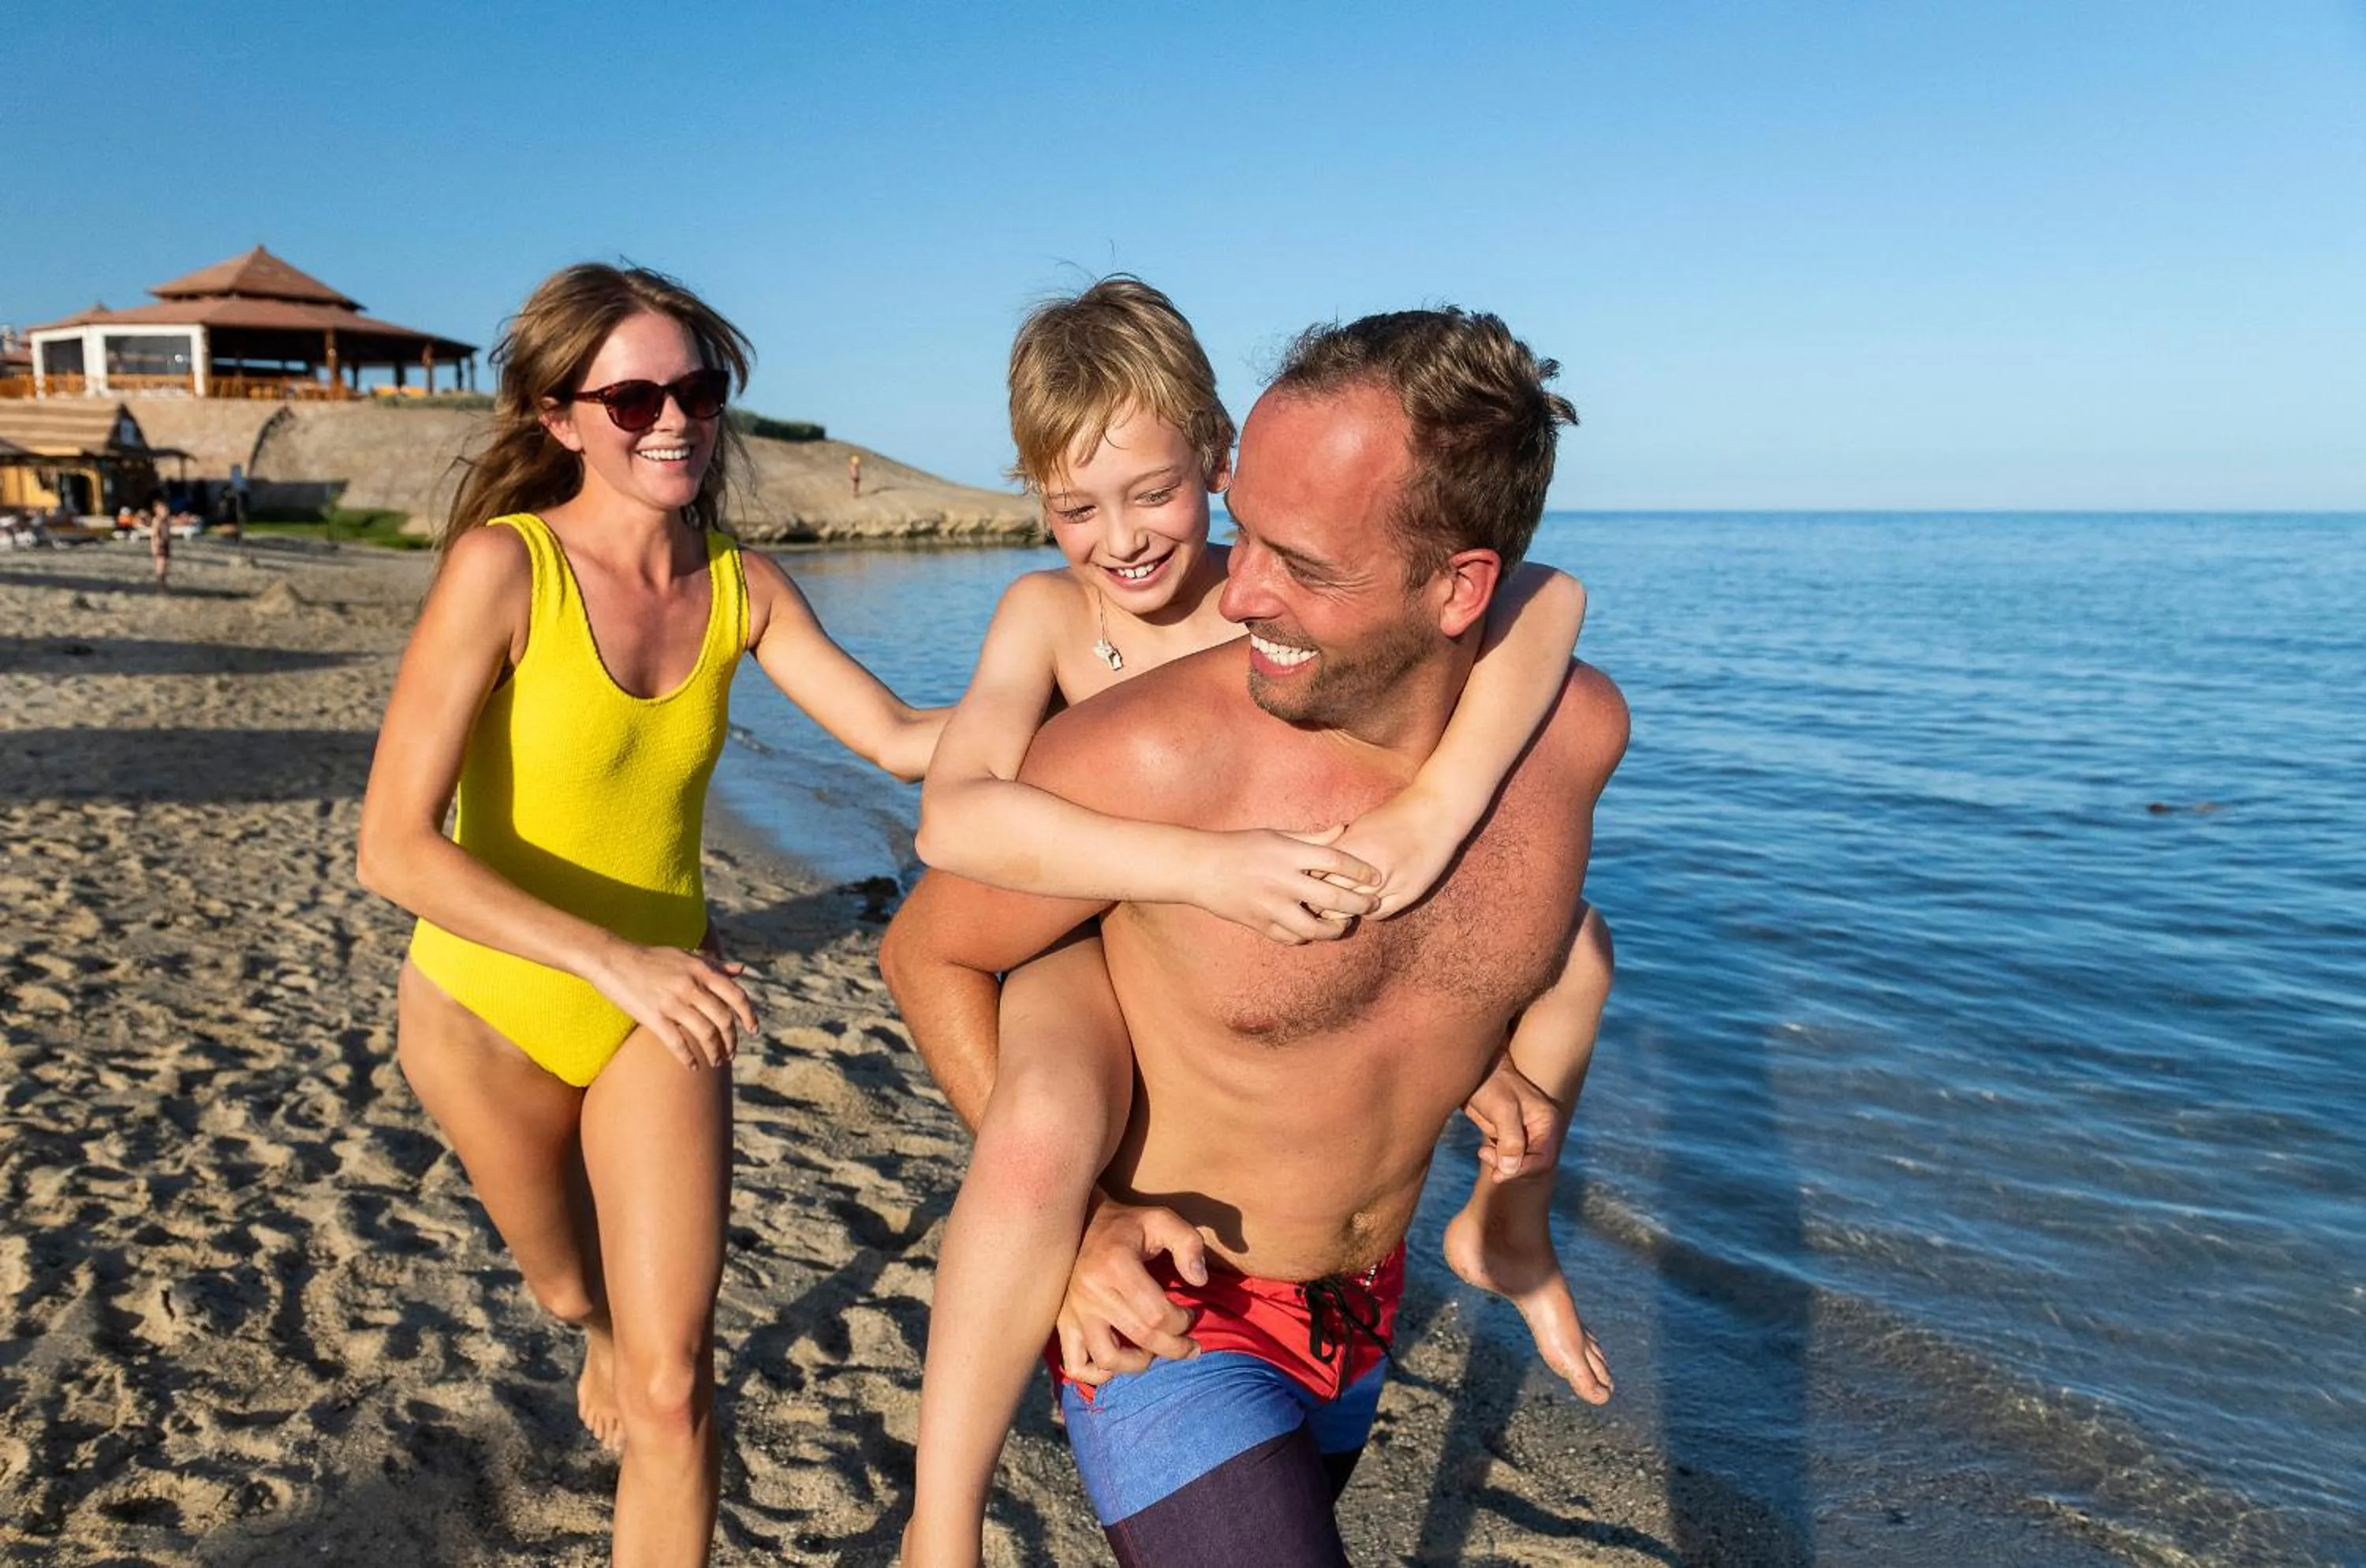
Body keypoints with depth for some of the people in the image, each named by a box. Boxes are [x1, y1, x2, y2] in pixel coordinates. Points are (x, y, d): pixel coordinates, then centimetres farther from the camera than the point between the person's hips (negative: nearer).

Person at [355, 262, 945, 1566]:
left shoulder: (741, 585, -11)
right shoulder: (502, 566, -24)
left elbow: (899, 738, -12)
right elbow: (395, 846, -28)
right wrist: (612, 959, -38)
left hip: (659, 1008, 2)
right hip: (490, 1010, -2)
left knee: (671, 1385, -2)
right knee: (572, 1293, 26)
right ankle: (604, 1335, 64)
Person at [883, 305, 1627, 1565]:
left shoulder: (1578, 726, -16)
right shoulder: (1145, 759, -30)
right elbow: (927, 953, -13)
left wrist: (1514, 1213, 10)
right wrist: (1064, 1216, -21)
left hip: (1363, 1302, 5)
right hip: (1159, 1305, -5)